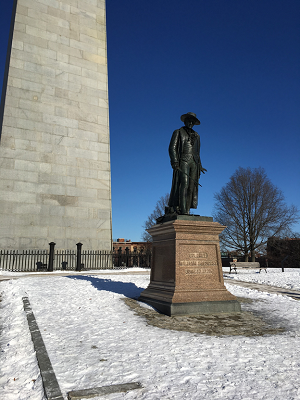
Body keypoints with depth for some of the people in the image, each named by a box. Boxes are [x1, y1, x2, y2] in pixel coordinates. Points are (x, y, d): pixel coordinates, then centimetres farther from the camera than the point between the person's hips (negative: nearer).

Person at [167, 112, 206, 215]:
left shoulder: (196, 135, 24)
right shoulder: (178, 132, 9)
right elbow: (172, 148, -1)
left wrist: (199, 165, 18)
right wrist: (175, 162, -14)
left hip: (194, 162, 5)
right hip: (183, 161, -5)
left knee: (191, 187, -4)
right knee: (183, 184, -18)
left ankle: (187, 210, -5)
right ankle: (183, 210, -23)